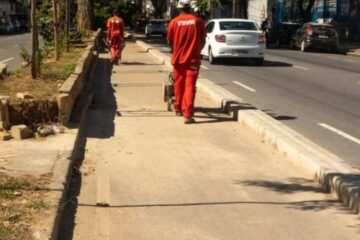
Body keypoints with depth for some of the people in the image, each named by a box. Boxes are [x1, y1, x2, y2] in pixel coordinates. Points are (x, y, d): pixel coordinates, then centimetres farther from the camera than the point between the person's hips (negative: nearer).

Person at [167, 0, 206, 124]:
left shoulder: (174, 22, -3)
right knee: (190, 86, -4)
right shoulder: (198, 21, -2)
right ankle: (188, 114, -14)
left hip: (178, 58, 1)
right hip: (193, 58, -1)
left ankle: (178, 108, 33)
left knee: (179, 84, 17)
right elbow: (203, 41, 4)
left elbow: (170, 42, 6)